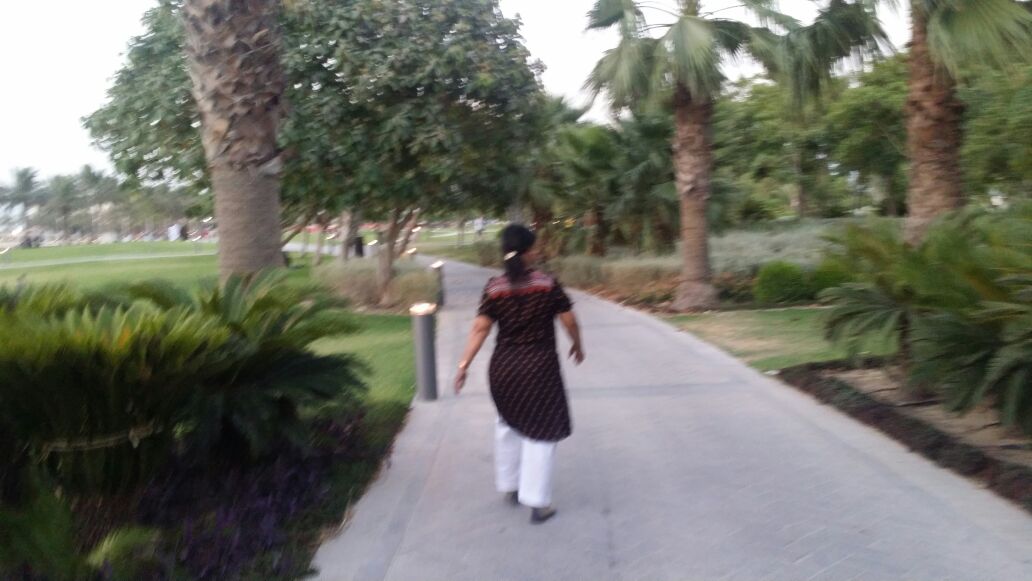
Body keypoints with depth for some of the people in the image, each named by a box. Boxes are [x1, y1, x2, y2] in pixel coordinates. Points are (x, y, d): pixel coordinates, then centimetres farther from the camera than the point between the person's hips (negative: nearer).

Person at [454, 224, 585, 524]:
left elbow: (480, 329, -8)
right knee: (540, 432, 7)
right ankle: (538, 503, 9)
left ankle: (509, 486, 34)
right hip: (540, 367, -3)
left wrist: (464, 364, -5)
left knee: (509, 424, 24)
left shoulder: (494, 288, -4)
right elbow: (570, 321, -4)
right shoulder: (548, 284, -9)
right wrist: (577, 346, 14)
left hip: (503, 367, 3)